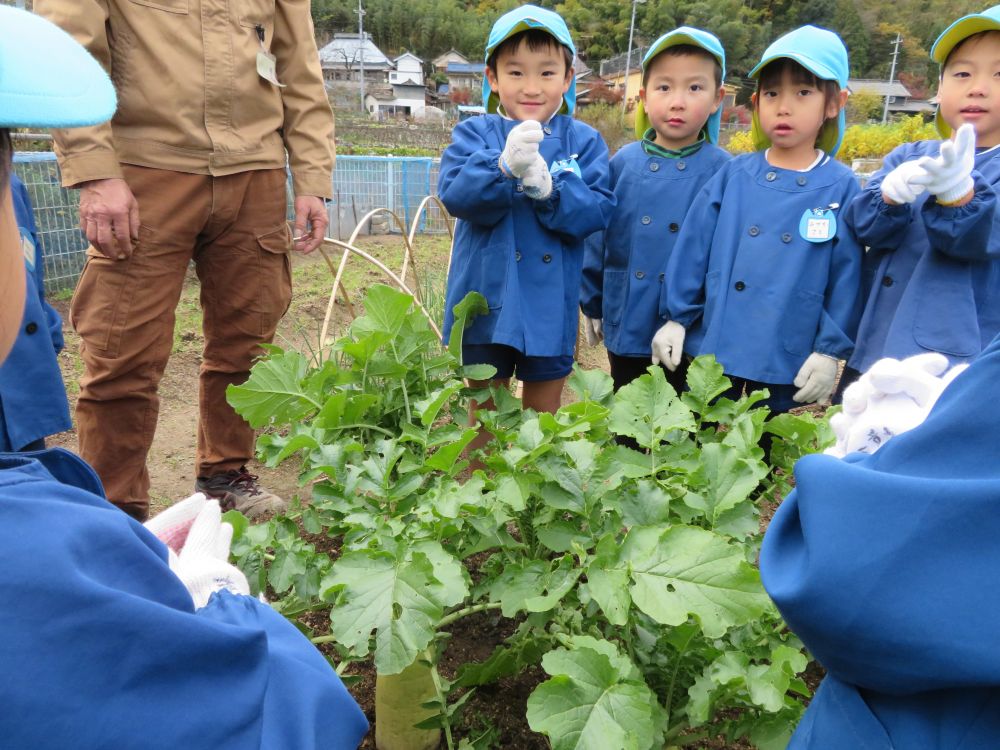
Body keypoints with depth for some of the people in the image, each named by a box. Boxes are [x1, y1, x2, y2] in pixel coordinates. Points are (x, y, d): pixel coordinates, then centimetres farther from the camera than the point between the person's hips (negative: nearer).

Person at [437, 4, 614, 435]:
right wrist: (504, 166, -33)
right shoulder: (474, 134, -1)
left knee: (543, 417, 17)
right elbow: (455, 196, -16)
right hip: (485, 302, 0)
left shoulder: (584, 141, 1)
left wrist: (548, 189, -26)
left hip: (550, 306, 1)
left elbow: (598, 210, -10)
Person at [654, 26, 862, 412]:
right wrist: (674, 318, -1)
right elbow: (692, 249, 1)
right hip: (711, 350, 1)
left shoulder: (842, 187, -3)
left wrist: (830, 350, -5)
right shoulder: (734, 173, 0)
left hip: (787, 365, -1)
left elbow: (845, 278, -2)